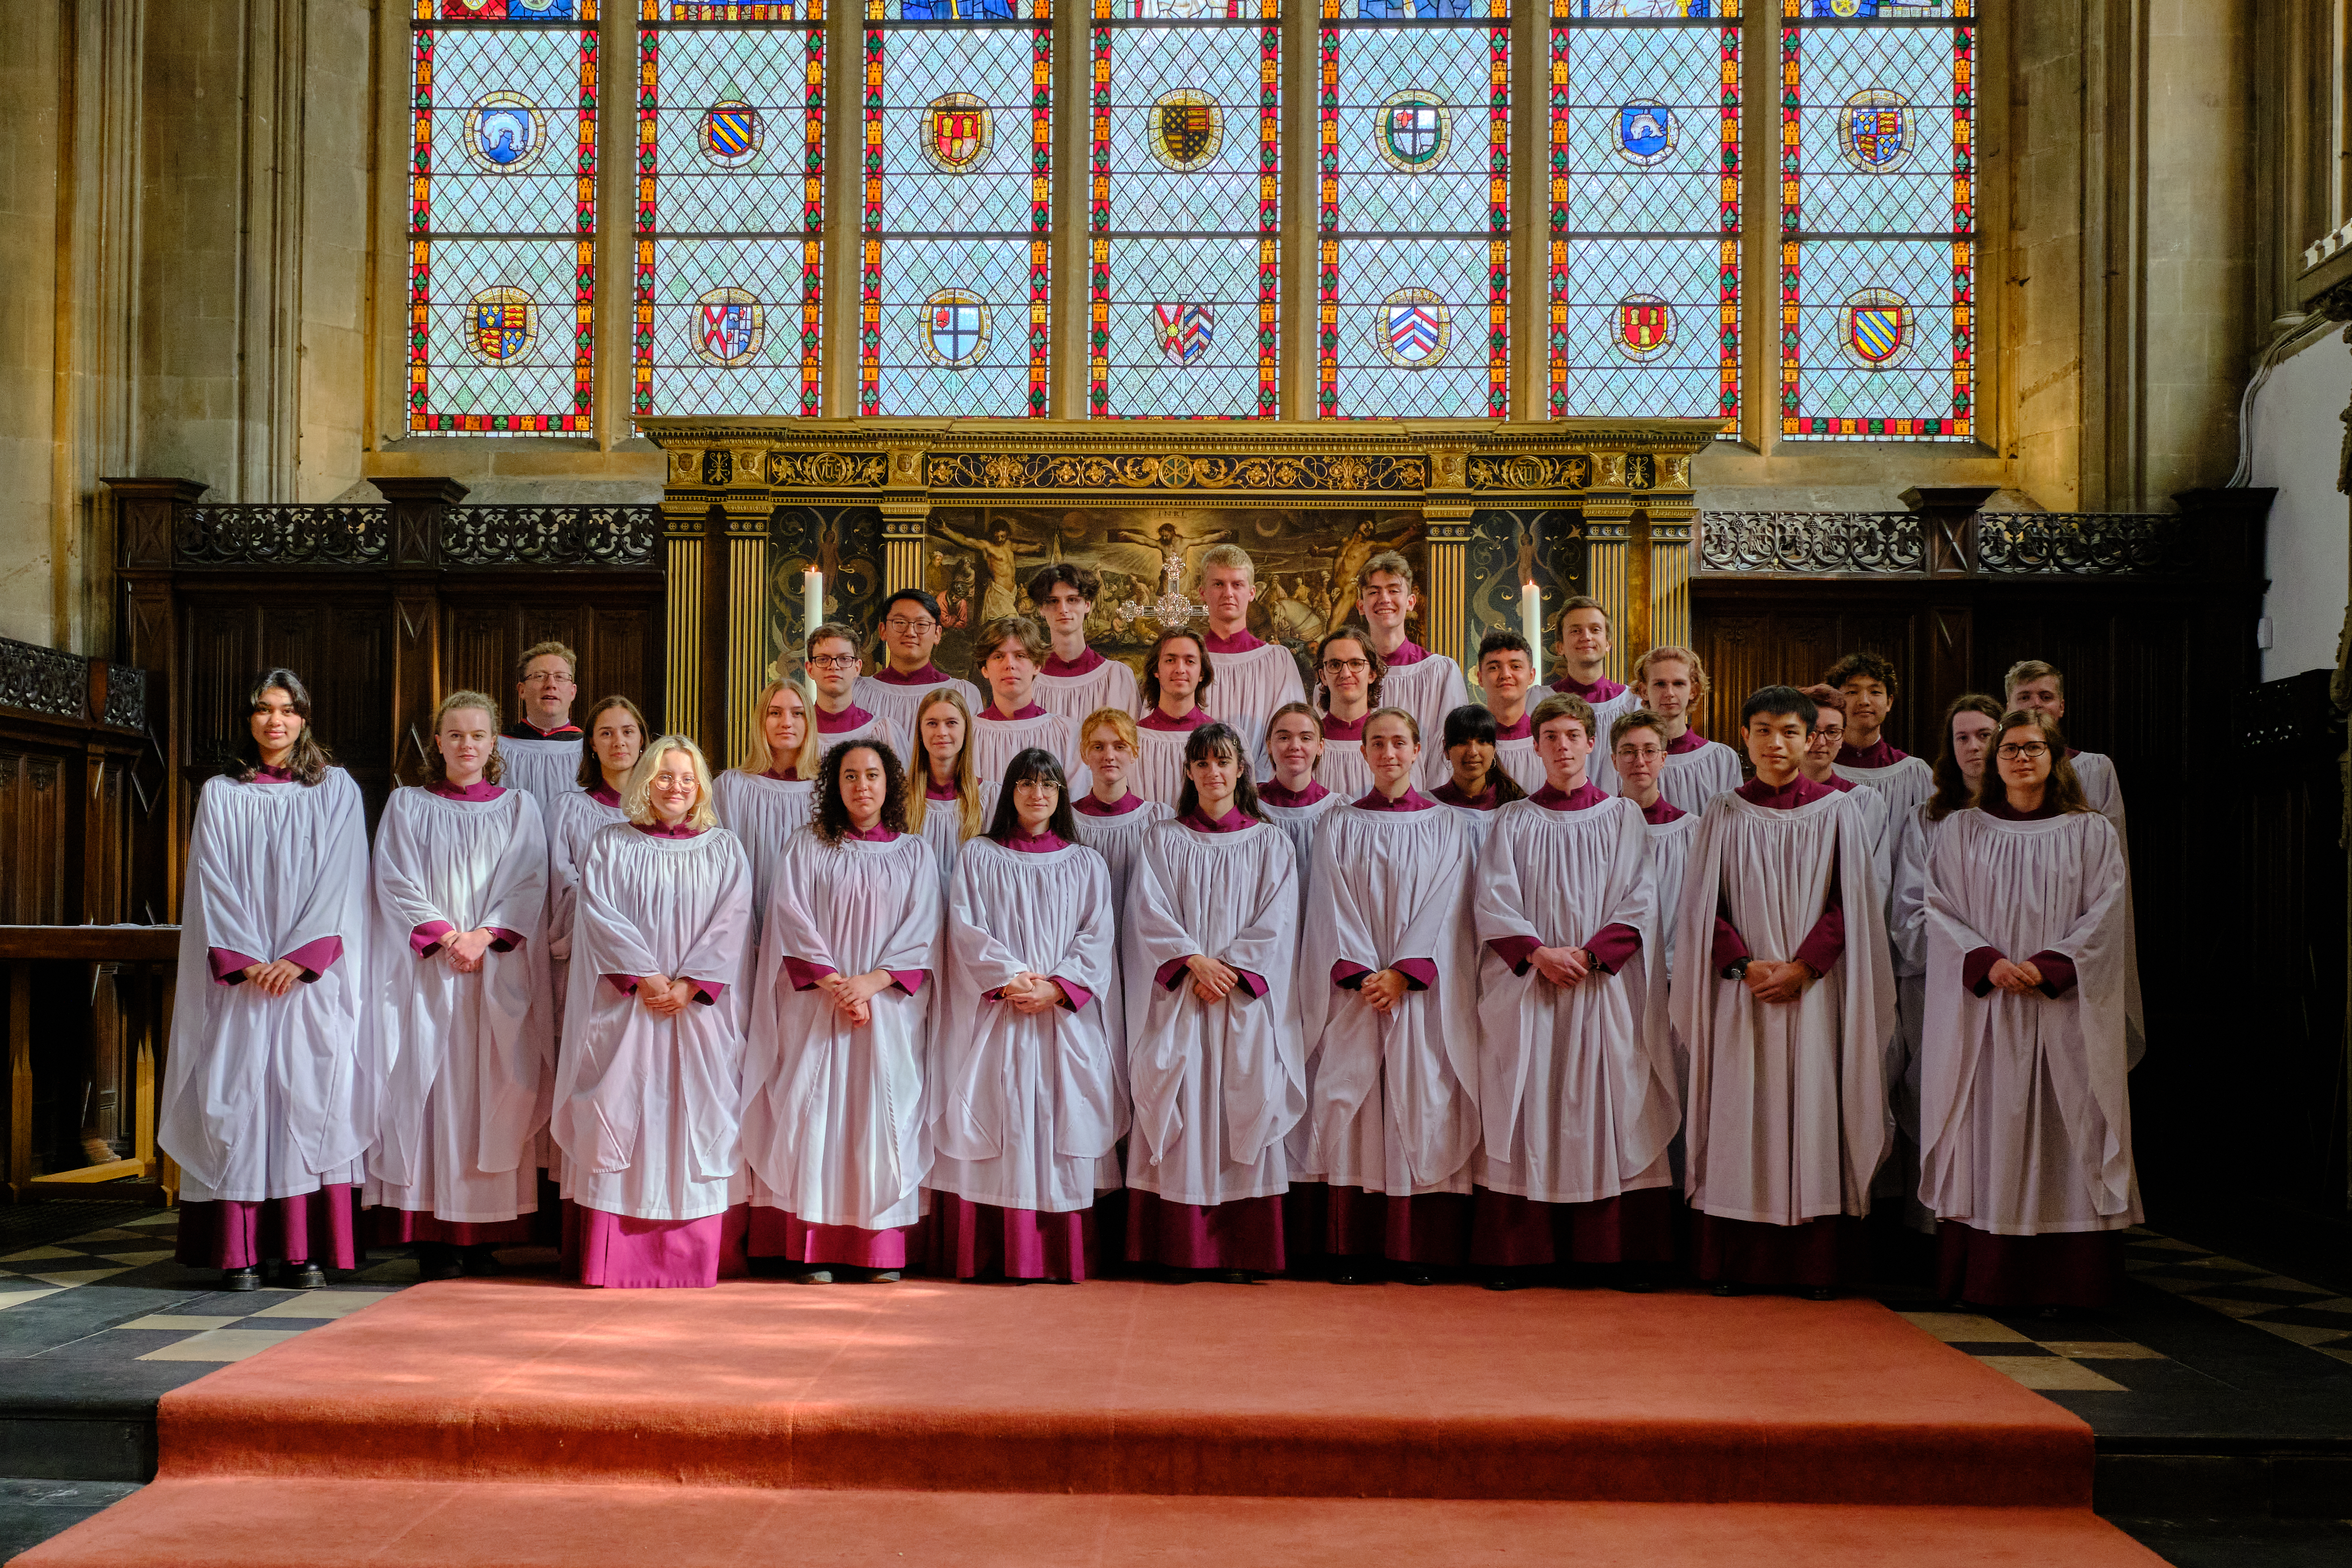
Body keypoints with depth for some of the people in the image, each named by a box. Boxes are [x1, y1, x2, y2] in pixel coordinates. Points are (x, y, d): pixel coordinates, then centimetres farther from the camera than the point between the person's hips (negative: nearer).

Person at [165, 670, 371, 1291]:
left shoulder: (336, 790, 9)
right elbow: (212, 884, 4)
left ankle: (307, 1250, -3)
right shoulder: (220, 795, 12)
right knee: (238, 1099, -5)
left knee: (310, 1095, -6)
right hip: (239, 977, 1)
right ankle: (240, 1252, -2)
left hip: (314, 976, -1)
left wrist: (299, 958, -11)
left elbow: (341, 880, 0)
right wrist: (247, 960, -9)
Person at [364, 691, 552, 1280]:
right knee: (432, 1089, -5)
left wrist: (483, 936, -13)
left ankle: (485, 1233, 1)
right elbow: (397, 883, 1)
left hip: (500, 971, 1)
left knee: (494, 1092, -2)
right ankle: (435, 1234, -2)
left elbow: (528, 883, 2)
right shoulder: (407, 806, 11)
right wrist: (446, 935, -12)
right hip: (426, 971, -1)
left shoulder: (520, 808, 12)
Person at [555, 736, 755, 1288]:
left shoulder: (725, 851, 11)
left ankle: (698, 1254, 2)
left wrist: (689, 984, -13)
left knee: (701, 1122, -2)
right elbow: (602, 916, -3)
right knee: (623, 1118, -3)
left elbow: (730, 924, 0)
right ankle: (618, 1256, 1)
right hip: (626, 1012, 0)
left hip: (701, 1012, 1)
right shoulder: (610, 846, 9)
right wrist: (646, 978, -14)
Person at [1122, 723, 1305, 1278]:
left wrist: (1229, 968, -12)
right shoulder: (1164, 841, 12)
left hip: (1246, 1001, 0)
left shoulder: (1269, 843, 11)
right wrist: (1194, 960, -14)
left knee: (1244, 1113, -5)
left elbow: (1276, 921, 1)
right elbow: (1150, 911, 0)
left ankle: (1242, 1252, -2)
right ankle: (1179, 1249, -1)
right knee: (1180, 1112, -5)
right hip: (1179, 1002, 0)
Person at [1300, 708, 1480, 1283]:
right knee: (1353, 1107, -2)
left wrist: (1403, 974, -13)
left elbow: (1445, 910, 0)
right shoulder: (1340, 825, 10)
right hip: (1354, 991, 0)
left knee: (1422, 1110, -3)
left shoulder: (1446, 826, 9)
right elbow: (1332, 908, 2)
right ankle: (1352, 1248, 3)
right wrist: (1361, 976, -11)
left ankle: (1417, 1248, 3)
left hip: (1424, 992, 0)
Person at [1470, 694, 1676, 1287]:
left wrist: (1588, 954, -13)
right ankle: (1517, 1253, 2)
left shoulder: (1624, 817, 10)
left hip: (1607, 989, 0)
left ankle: (1624, 1252, 3)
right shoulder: (1512, 821, 10)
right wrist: (1539, 952, -15)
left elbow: (1639, 902, 1)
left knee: (1611, 1117, -2)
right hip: (1527, 990, 0)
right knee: (1526, 1119, -1)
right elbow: (1494, 902, 0)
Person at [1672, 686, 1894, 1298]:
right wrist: (1745, 965, -10)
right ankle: (1731, 1263, 4)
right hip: (1742, 992, 1)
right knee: (1740, 1117, 0)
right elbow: (1705, 905, 4)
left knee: (1814, 1115, -2)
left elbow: (1848, 903, 0)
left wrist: (1802, 967, -11)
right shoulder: (1723, 814, 7)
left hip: (1815, 989, 0)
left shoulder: (1835, 813, 5)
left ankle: (1815, 1262, 4)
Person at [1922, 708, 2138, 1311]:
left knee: (2065, 1139, -2)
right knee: (1986, 1140, -1)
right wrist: (1988, 962, -13)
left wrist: (2047, 966, -14)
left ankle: (2063, 1281, 3)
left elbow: (2103, 917, 0)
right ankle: (1984, 1278, 4)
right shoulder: (1961, 831, 9)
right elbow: (1941, 910, 3)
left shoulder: (2092, 835, 8)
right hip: (1982, 1010, 0)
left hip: (2064, 1009, 0)